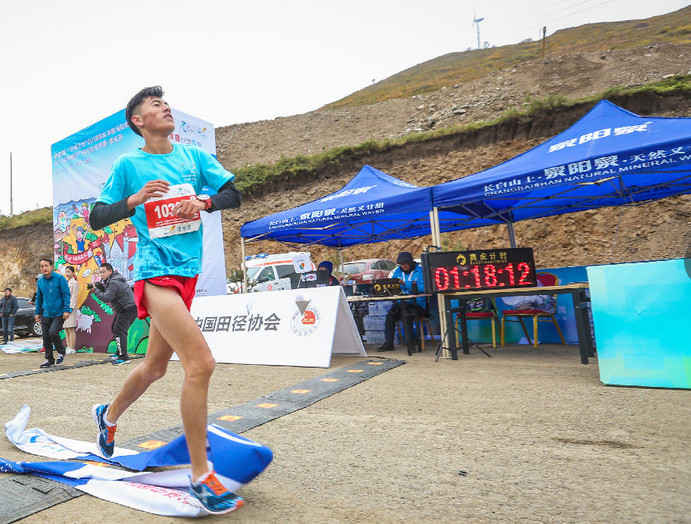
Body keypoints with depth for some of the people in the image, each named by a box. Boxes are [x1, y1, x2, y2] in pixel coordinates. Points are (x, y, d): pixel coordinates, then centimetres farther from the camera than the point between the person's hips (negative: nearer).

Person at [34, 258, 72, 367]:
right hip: (46, 314, 6)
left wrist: (66, 310, -13)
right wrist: (37, 312, 15)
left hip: (59, 313, -5)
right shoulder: (39, 281, 9)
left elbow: (66, 295, -7)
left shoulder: (59, 278, -7)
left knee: (53, 332, -19)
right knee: (46, 337, 7)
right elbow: (39, 298, 19)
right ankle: (49, 359, 21)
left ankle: (61, 353, 5)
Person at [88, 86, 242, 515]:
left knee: (155, 366, 18)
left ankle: (109, 415, 48)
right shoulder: (129, 165, 3)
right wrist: (135, 200, -14)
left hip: (187, 272, 6)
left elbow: (234, 194, 8)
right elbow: (96, 218, 4)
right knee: (201, 362, -20)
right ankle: (201, 475, -6)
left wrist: (203, 201, -12)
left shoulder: (194, 156, 13)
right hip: (155, 272, -5)